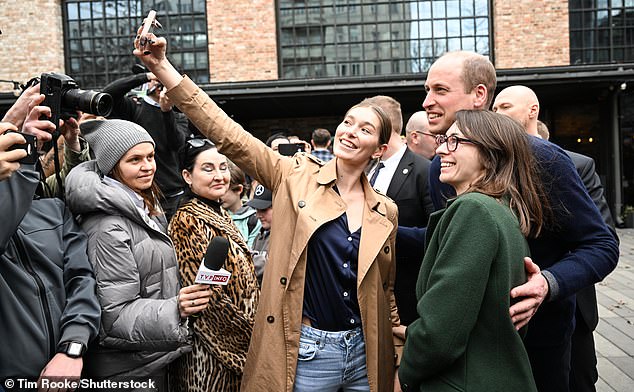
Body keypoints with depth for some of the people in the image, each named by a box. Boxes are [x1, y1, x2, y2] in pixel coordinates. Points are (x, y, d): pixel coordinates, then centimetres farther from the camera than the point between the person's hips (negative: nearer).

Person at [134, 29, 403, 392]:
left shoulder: (386, 213, 3)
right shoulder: (297, 178, -5)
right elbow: (228, 134, -14)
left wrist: (395, 352, 11)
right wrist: (162, 66, -20)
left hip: (365, 352, 3)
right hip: (307, 351, -2)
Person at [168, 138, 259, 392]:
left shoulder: (220, 215, 9)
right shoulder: (188, 220, -17)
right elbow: (210, 295, -21)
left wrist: (254, 326, 10)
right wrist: (252, 332, -15)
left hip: (237, 342, 8)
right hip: (213, 348, -8)